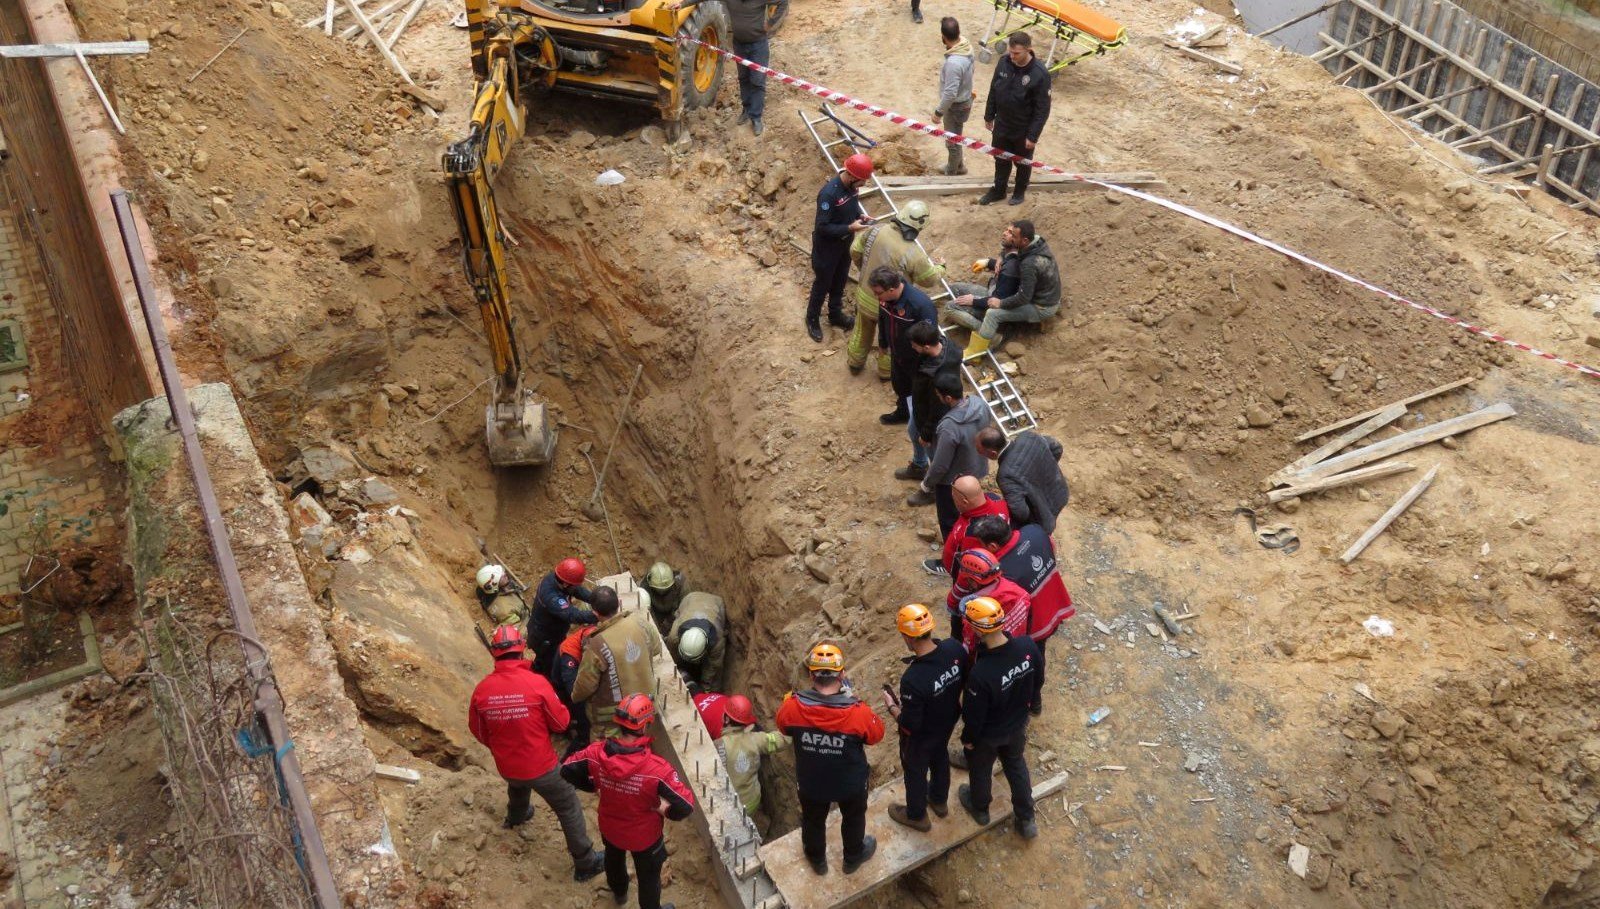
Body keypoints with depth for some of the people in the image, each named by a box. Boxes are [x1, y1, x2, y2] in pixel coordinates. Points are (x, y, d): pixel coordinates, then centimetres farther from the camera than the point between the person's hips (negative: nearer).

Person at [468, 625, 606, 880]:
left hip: (506, 766, 5)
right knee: (569, 810, 13)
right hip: (541, 765, -5)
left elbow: (477, 731, 1)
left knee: (517, 785, 39)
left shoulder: (482, 689, -15)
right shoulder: (537, 683, -25)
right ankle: (585, 863, 21)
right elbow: (561, 722, -14)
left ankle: (515, 816, 68)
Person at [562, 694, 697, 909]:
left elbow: (567, 770, -10)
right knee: (648, 875, 26)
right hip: (644, 836, -4)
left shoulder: (596, 753, -27)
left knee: (614, 859, 37)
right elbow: (687, 805, -35)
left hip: (609, 827, 4)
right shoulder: (656, 767, -39)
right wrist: (666, 811, -12)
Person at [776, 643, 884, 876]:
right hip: (850, 784, -1)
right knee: (853, 818, 31)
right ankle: (853, 857, 56)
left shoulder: (793, 707, -30)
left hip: (811, 783, 1)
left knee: (813, 820, 31)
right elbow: (876, 734, -12)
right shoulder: (858, 712, -35)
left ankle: (817, 858, 57)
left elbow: (783, 727, -6)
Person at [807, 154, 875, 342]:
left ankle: (835, 314, 44)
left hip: (844, 243, 7)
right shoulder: (829, 193, -33)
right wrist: (850, 228, -29)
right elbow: (822, 227, -29)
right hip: (826, 246, -7)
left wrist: (861, 215, -7)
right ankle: (812, 320, 32)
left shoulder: (851, 185, -9)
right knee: (822, 284, 11)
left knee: (840, 280, 23)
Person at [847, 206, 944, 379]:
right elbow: (930, 280, -14)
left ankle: (855, 362, 54)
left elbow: (855, 251, -5)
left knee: (862, 332, 31)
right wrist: (940, 267, 9)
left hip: (864, 297, 4)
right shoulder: (914, 255, -31)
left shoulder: (877, 229, -19)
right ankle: (886, 370, 49)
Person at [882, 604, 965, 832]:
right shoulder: (954, 647, -25)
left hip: (921, 735, -6)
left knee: (915, 770, 24)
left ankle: (917, 816, 50)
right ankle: (940, 800, 60)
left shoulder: (912, 680, -43)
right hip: (948, 721, 6)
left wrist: (891, 706, -13)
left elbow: (909, 725, -30)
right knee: (940, 756, 34)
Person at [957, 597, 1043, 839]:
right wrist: (1033, 704, 16)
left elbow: (974, 715, -25)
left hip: (988, 734, -4)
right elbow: (1038, 680, -6)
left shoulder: (980, 674, -43)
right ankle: (1026, 819, 48)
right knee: (1016, 765, 32)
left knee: (980, 769, 28)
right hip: (1018, 724, 4)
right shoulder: (1028, 645, -27)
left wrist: (967, 738, -4)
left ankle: (980, 809, 56)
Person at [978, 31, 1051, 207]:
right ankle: (998, 190, 42)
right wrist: (989, 116, 10)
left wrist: (1033, 135, -17)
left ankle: (1020, 192, 41)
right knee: (1001, 159, 21)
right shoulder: (1004, 63, -12)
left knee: (1023, 163, 19)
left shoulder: (1039, 74, -26)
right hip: (1001, 125, 4)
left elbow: (1043, 109, -20)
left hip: (1023, 131, -4)